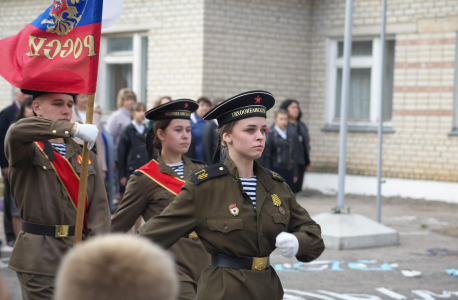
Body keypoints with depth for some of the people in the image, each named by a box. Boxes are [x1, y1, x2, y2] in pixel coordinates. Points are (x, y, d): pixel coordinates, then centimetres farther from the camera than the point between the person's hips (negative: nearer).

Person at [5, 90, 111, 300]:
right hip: (40, 260, -5)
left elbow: (99, 206, 3)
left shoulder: (86, 156, 13)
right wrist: (75, 129, -27)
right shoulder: (28, 151, -1)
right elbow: (18, 131, -27)